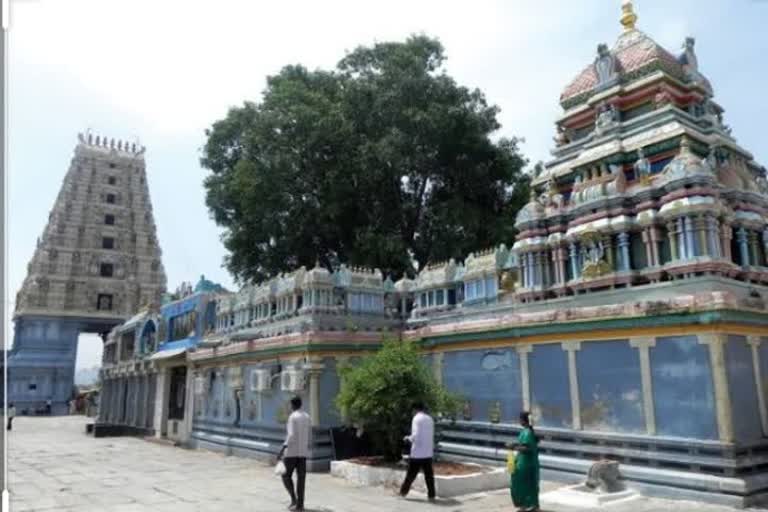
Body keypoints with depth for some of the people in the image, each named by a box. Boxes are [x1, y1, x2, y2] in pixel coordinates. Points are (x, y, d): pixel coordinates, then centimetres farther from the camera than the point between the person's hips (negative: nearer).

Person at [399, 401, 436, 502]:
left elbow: (416, 436, -16)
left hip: (417, 453, -5)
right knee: (429, 474, 7)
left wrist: (408, 438, 0)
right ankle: (431, 495, 5)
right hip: (428, 453, 5)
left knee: (411, 473, 6)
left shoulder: (417, 419, -10)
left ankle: (403, 492, 17)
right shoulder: (430, 419, 9)